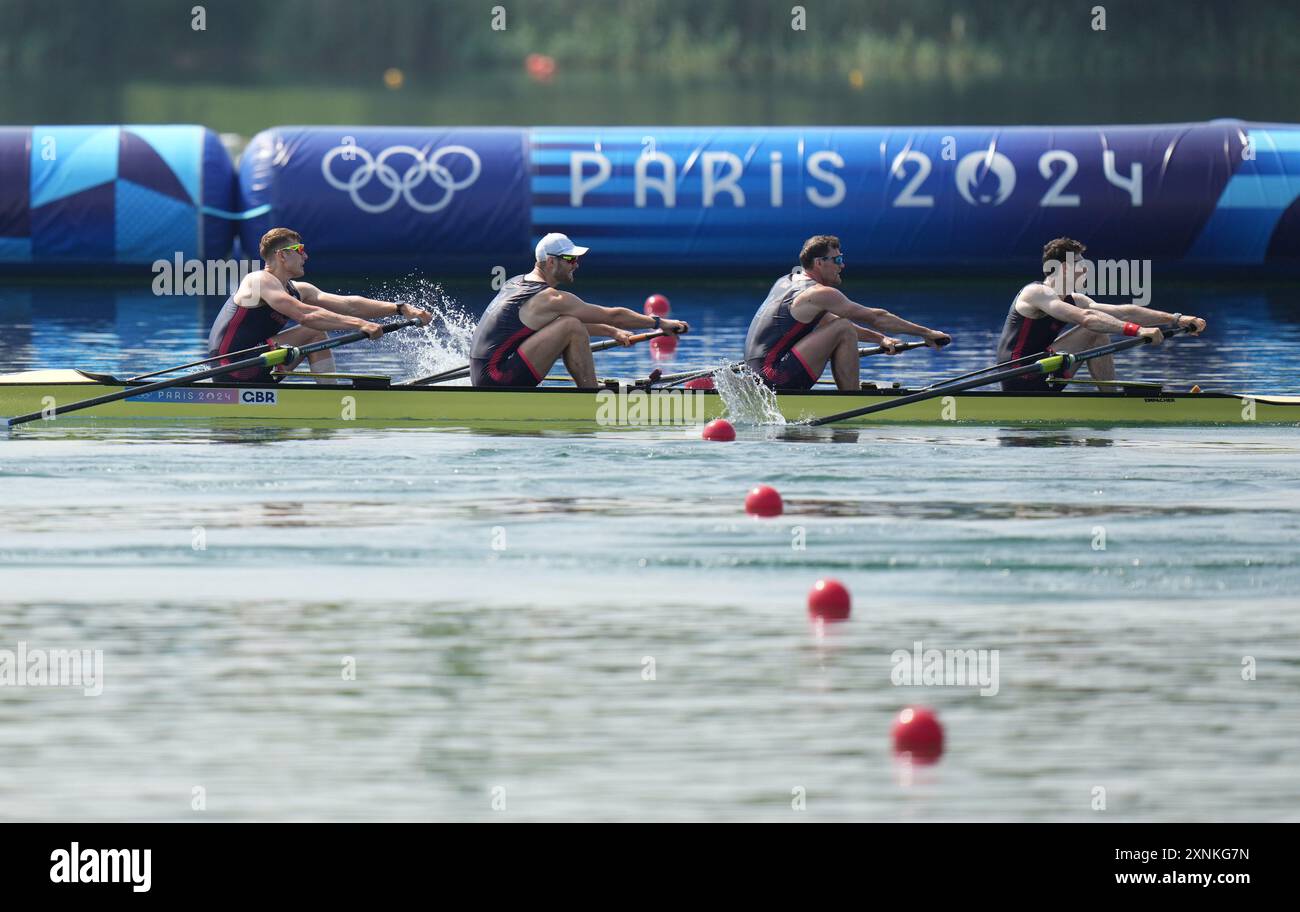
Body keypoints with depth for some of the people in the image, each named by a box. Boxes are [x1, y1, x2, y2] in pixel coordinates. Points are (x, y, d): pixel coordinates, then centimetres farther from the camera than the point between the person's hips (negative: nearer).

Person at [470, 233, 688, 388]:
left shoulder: (517, 283, 17)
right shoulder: (552, 299, -11)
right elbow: (613, 315, -4)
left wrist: (612, 332, 28)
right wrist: (659, 323, 5)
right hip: (498, 378, -10)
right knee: (571, 327, -14)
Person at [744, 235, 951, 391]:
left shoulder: (786, 281, 18)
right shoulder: (819, 294, -10)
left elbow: (832, 322, 26)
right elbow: (875, 317, -6)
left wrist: (879, 338, 19)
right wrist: (926, 333, 1)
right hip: (776, 379, -10)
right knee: (843, 329, -12)